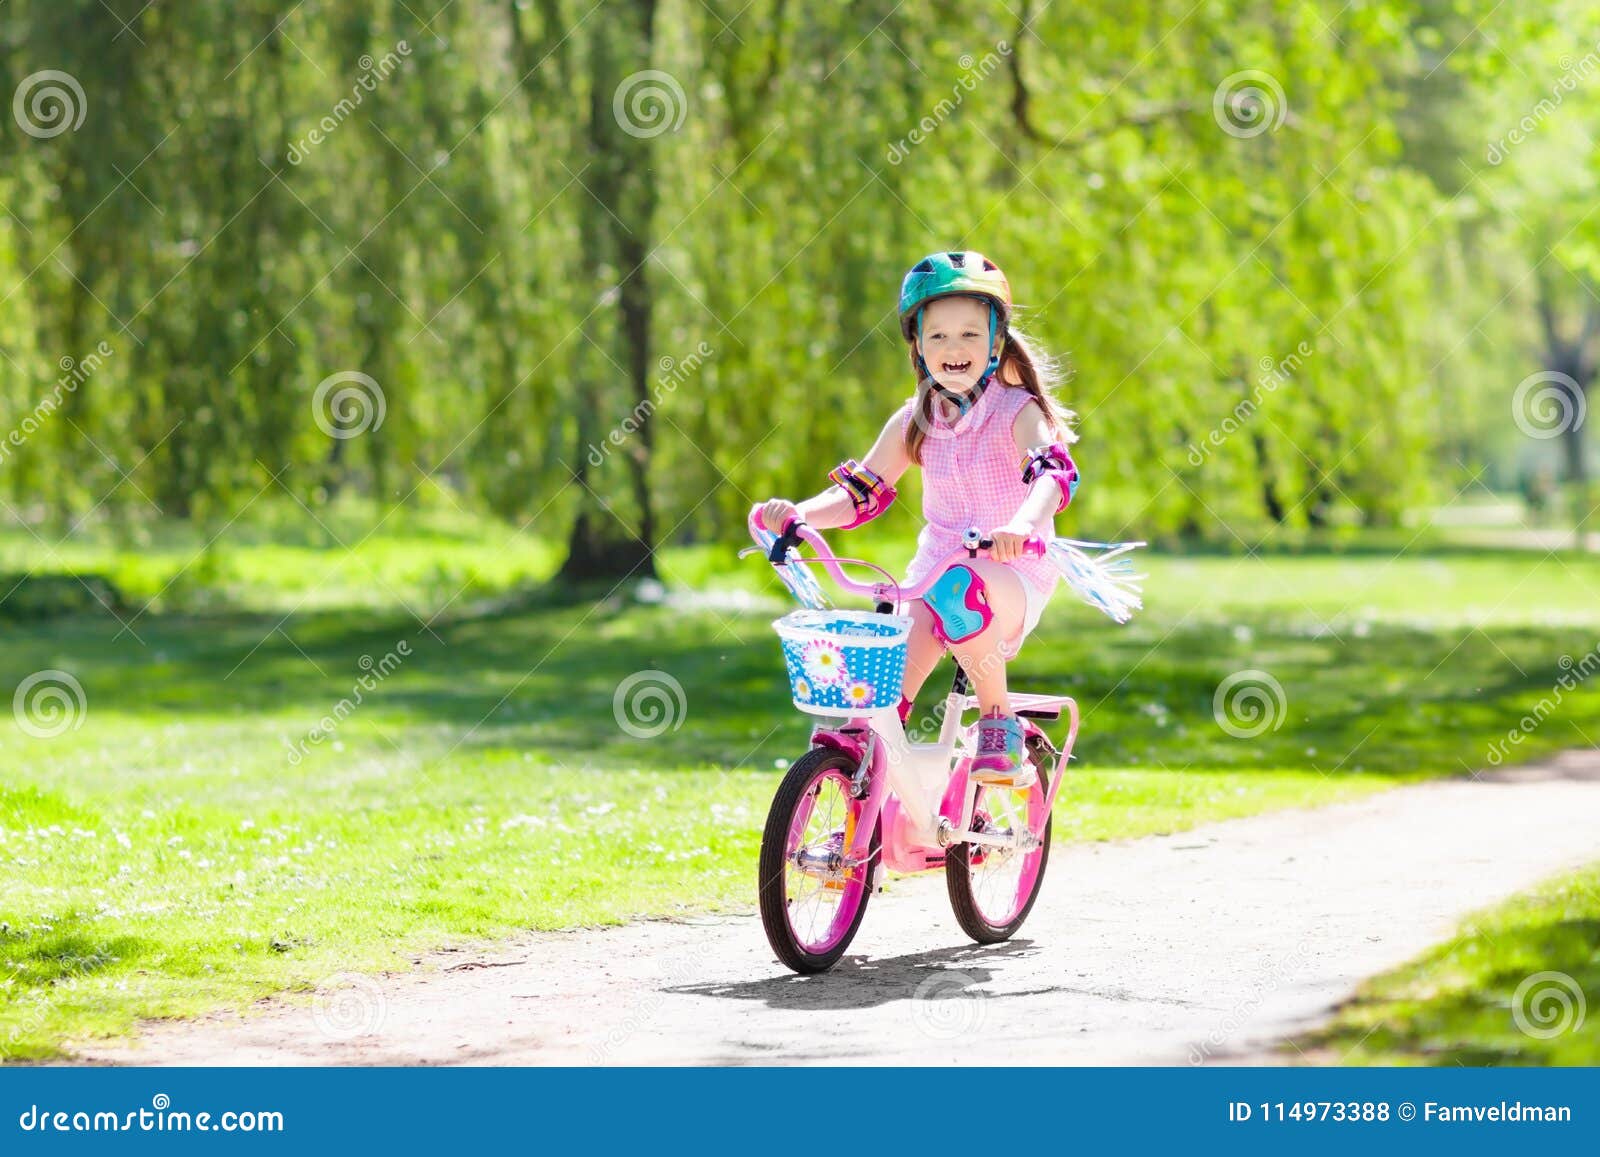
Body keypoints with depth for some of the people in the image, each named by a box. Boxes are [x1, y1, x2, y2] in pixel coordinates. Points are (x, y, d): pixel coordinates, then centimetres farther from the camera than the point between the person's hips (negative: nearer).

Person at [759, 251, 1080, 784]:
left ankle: (999, 722, -19)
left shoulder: (1016, 411, -7)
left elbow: (1055, 471, -26)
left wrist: (1022, 523, -48)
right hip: (935, 568, 4)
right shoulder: (915, 421, 8)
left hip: (1012, 577, -4)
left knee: (961, 593, -39)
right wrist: (796, 513, -8)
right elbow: (861, 493, 12)